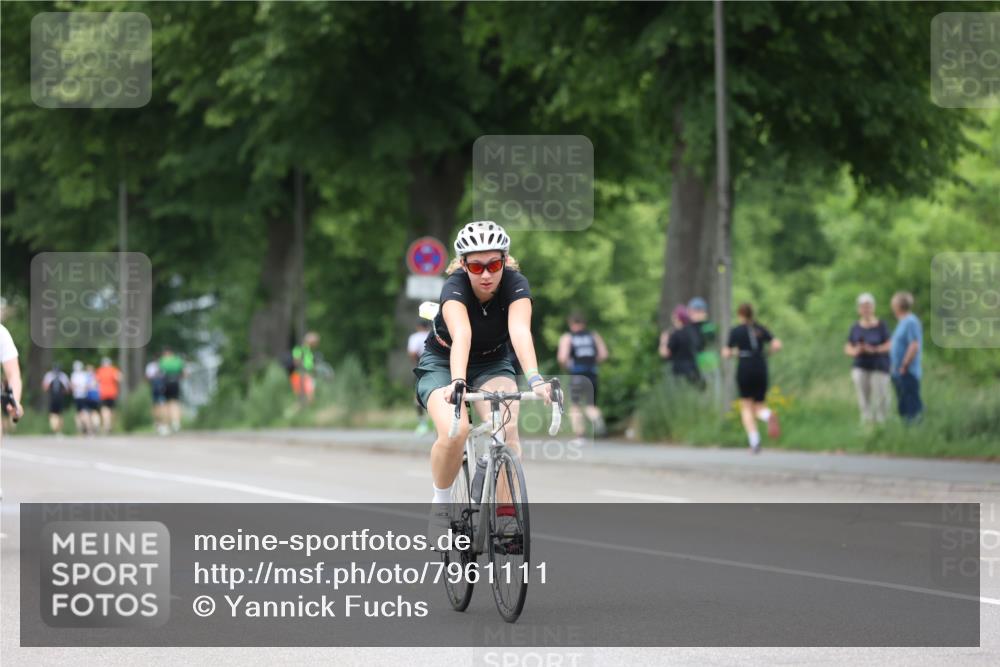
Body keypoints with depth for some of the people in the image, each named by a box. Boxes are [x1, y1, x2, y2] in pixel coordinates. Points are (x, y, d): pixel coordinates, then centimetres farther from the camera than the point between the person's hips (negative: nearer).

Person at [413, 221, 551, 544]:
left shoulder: (515, 284, -23)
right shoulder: (455, 287, -29)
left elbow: (520, 331, -39)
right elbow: (461, 335, -46)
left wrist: (534, 378, -56)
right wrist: (458, 382, -63)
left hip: (493, 363, 2)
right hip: (441, 364, -2)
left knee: (507, 429, -27)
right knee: (454, 432, -29)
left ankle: (505, 513, -18)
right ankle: (441, 503, -4)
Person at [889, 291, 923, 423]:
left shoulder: (911, 322, -15)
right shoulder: (903, 322, 16)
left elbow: (915, 346, -22)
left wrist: (904, 366, -19)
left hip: (907, 373, -10)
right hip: (898, 373, 10)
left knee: (912, 407, -9)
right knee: (903, 407, 13)